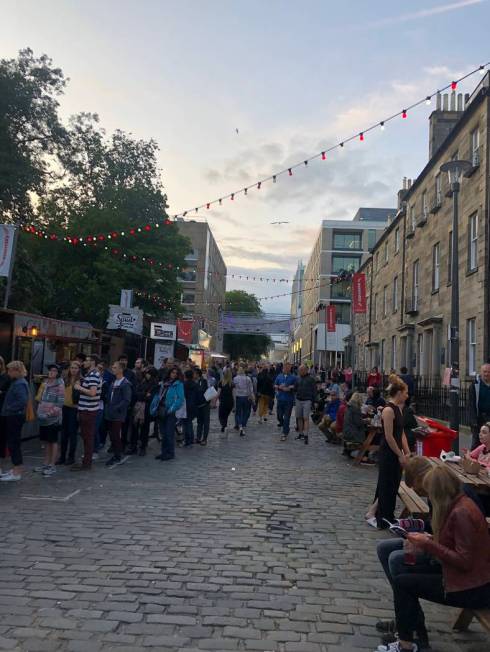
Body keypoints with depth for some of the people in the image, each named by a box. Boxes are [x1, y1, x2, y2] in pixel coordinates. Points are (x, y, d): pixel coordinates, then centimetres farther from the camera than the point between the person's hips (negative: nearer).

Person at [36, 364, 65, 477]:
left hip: (53, 418, -6)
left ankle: (52, 466, 9)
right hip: (43, 418, 6)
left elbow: (61, 402, -13)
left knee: (53, 442, 1)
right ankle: (46, 464, 25)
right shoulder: (44, 383, 11)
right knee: (46, 441, 14)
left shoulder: (59, 385, -8)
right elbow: (38, 399, 20)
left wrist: (51, 412, -19)